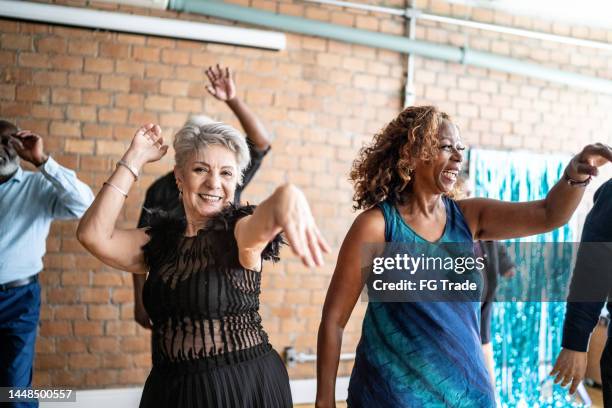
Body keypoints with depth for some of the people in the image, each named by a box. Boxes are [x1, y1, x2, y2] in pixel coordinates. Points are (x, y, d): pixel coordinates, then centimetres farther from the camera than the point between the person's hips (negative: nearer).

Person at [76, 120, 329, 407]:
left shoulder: (239, 231, -9)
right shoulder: (160, 241, 4)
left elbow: (260, 226, -33)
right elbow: (93, 235, -10)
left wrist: (285, 197, -59)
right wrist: (134, 159, -7)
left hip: (245, 384, -3)